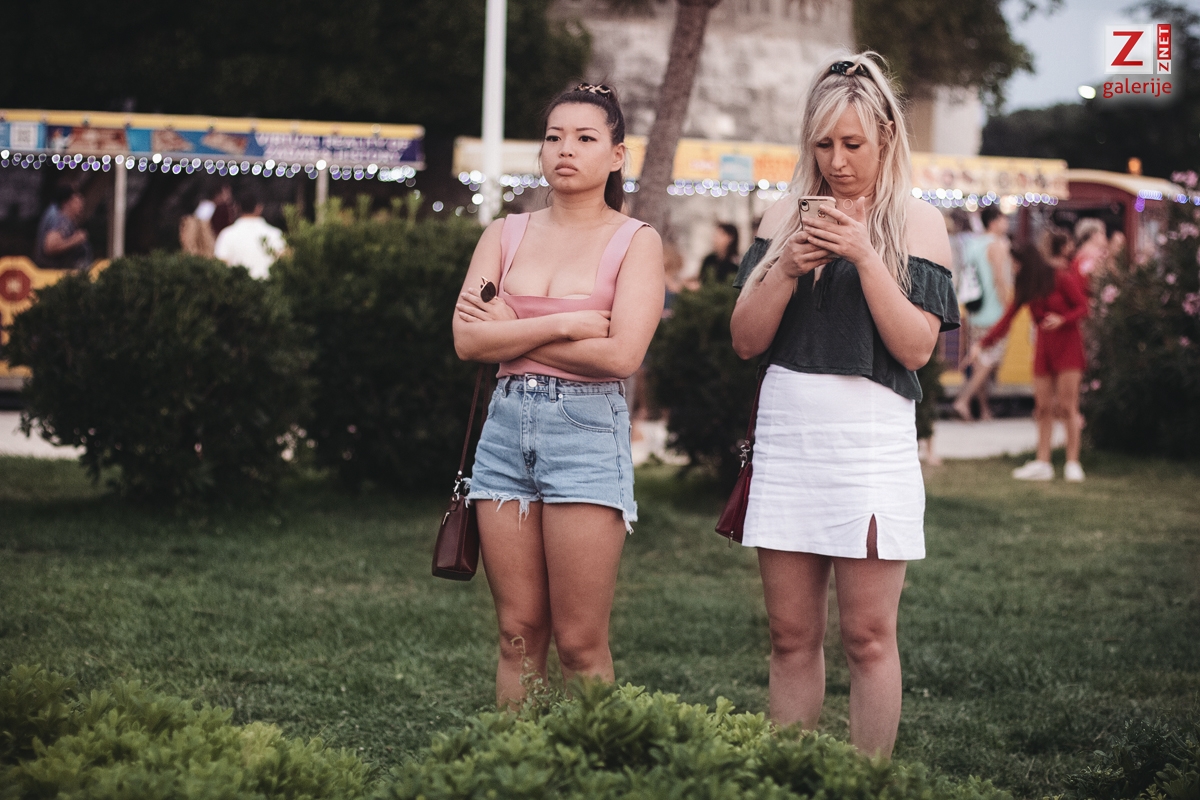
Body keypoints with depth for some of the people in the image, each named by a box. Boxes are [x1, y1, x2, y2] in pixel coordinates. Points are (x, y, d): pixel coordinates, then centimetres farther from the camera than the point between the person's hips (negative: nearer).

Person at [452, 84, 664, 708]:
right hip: (507, 425, 4)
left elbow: (621, 354, -12)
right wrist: (565, 324, -9)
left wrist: (512, 330, -4)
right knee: (519, 635, 4)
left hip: (588, 429, -3)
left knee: (580, 644, -4)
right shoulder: (506, 234, 12)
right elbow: (468, 339, -1)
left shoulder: (635, 241, 2)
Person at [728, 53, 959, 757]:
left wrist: (864, 256, -15)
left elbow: (917, 346, -7)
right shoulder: (786, 218, 12)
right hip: (787, 431, 4)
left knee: (868, 635, -2)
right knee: (793, 635, 7)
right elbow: (746, 339, 7)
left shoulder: (917, 222, 2)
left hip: (872, 435, -3)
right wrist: (787, 268, -9)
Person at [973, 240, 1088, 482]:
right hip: (1043, 345, 5)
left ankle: (1073, 462, -3)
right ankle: (1042, 463, 2)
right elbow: (1007, 318, 8)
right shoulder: (1027, 288, 10)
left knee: (1067, 406, -8)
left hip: (1067, 344, -5)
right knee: (1043, 408, 0)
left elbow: (1083, 307, -6)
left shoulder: (1062, 279, -7)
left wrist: (1062, 320, -24)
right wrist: (983, 344, 1)